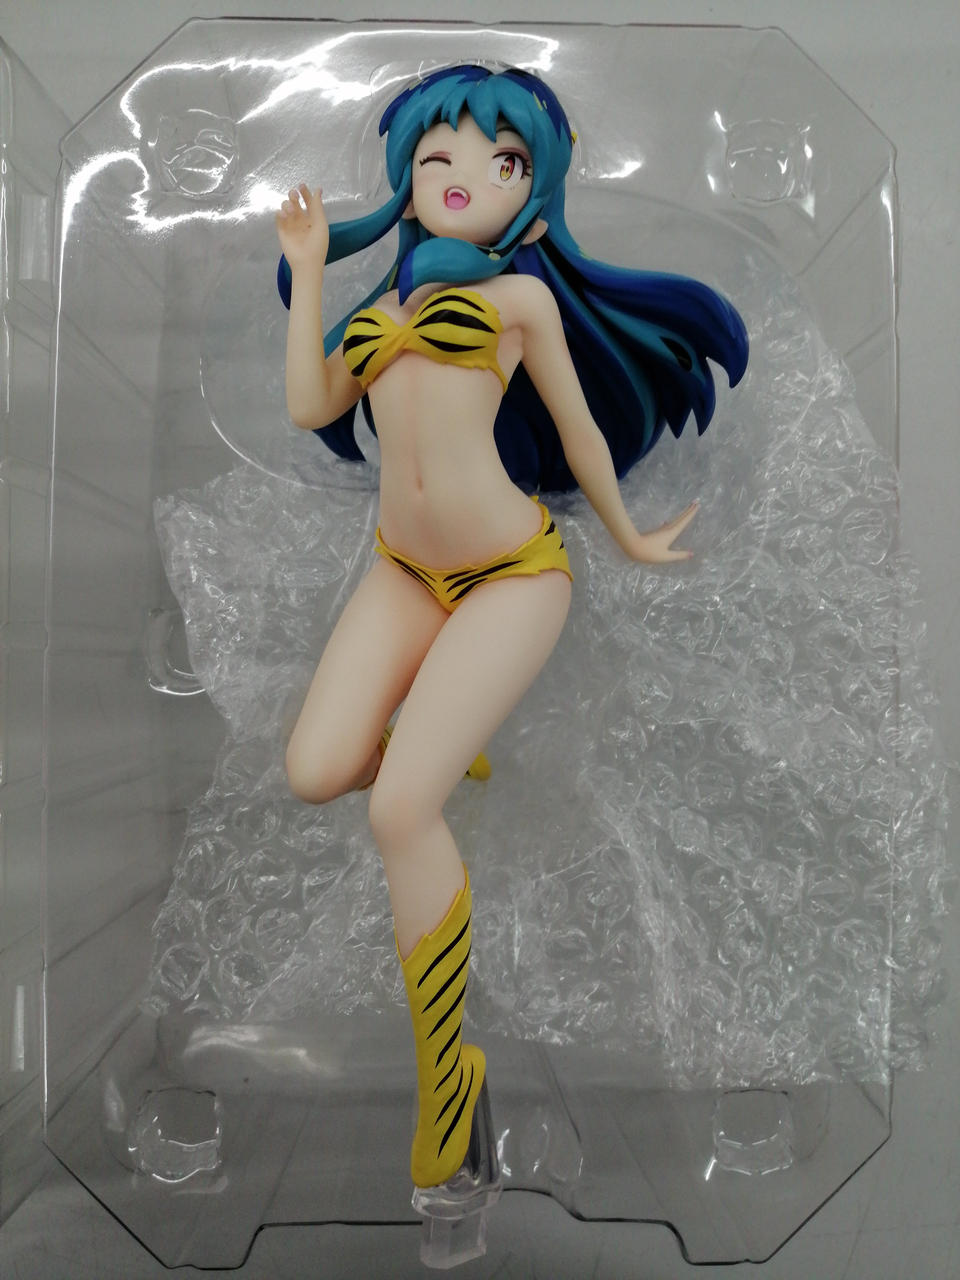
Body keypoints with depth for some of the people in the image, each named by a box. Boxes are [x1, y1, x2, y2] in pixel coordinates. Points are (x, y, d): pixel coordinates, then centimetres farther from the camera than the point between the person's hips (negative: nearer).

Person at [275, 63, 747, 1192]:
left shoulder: (520, 295, 2)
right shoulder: (381, 307, 17)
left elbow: (579, 430, 10)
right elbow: (310, 407, 6)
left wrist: (630, 541, 19)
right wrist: (306, 269, 10)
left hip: (510, 573, -5)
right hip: (405, 572, 5)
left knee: (399, 810, -19)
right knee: (315, 774, -13)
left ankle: (447, 1078, 0)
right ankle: (445, 736, 23)